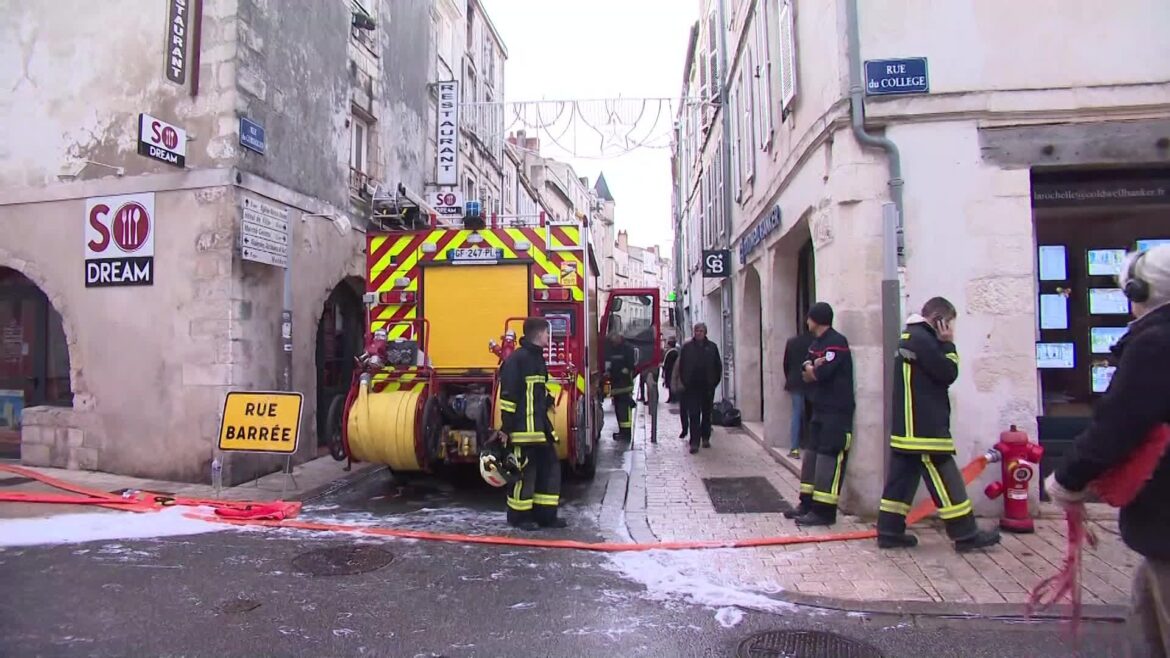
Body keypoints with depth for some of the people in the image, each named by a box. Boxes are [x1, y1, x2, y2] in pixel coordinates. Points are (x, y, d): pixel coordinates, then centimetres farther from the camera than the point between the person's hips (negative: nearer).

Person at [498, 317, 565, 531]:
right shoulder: (517, 359, -14)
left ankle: (545, 514, 19)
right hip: (523, 428, -10)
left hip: (540, 426, 10)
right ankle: (519, 516, 12)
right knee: (525, 471, -2)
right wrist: (506, 427, -18)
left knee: (550, 467, 10)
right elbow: (507, 395, -17)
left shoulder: (538, 358, 16)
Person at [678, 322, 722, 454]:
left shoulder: (712, 347, 4)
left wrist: (714, 382, 2)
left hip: (707, 386, 2)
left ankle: (705, 438, 27)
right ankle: (694, 442, -7)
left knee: (707, 413, 12)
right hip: (692, 387, -2)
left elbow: (718, 366, 8)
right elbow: (681, 366, 5)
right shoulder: (687, 347, 2)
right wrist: (685, 382, -1)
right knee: (693, 415, -6)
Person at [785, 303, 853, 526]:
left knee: (828, 458, -10)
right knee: (812, 454, 12)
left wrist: (811, 369, -1)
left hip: (836, 411, -10)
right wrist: (815, 368, -13)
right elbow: (805, 372, 8)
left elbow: (822, 373, -22)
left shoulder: (836, 342, -13)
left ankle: (824, 510, -7)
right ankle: (808, 503, 20)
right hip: (820, 408, 10)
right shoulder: (816, 344, 16)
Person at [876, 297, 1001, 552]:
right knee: (945, 481, -2)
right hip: (923, 428, -10)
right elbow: (949, 373, -14)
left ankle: (889, 531, 13)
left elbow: (939, 374, 20)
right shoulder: (921, 339, -15)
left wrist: (943, 344, 7)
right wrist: (948, 344, -4)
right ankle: (966, 535, 6)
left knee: (902, 477, 10)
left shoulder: (911, 338, 18)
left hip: (908, 428, 10)